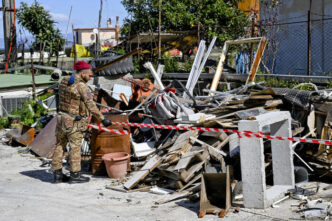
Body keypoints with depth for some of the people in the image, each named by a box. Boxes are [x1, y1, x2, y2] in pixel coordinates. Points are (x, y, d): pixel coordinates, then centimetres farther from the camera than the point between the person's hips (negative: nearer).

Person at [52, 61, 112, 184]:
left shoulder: (64, 81, 7)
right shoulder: (81, 86, -17)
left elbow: (61, 99, 12)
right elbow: (91, 106, -19)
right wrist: (102, 119, -15)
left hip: (61, 118, 8)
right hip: (74, 122, -8)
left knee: (60, 146, 12)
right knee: (75, 148, 1)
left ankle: (57, 174, 19)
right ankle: (75, 175, 8)